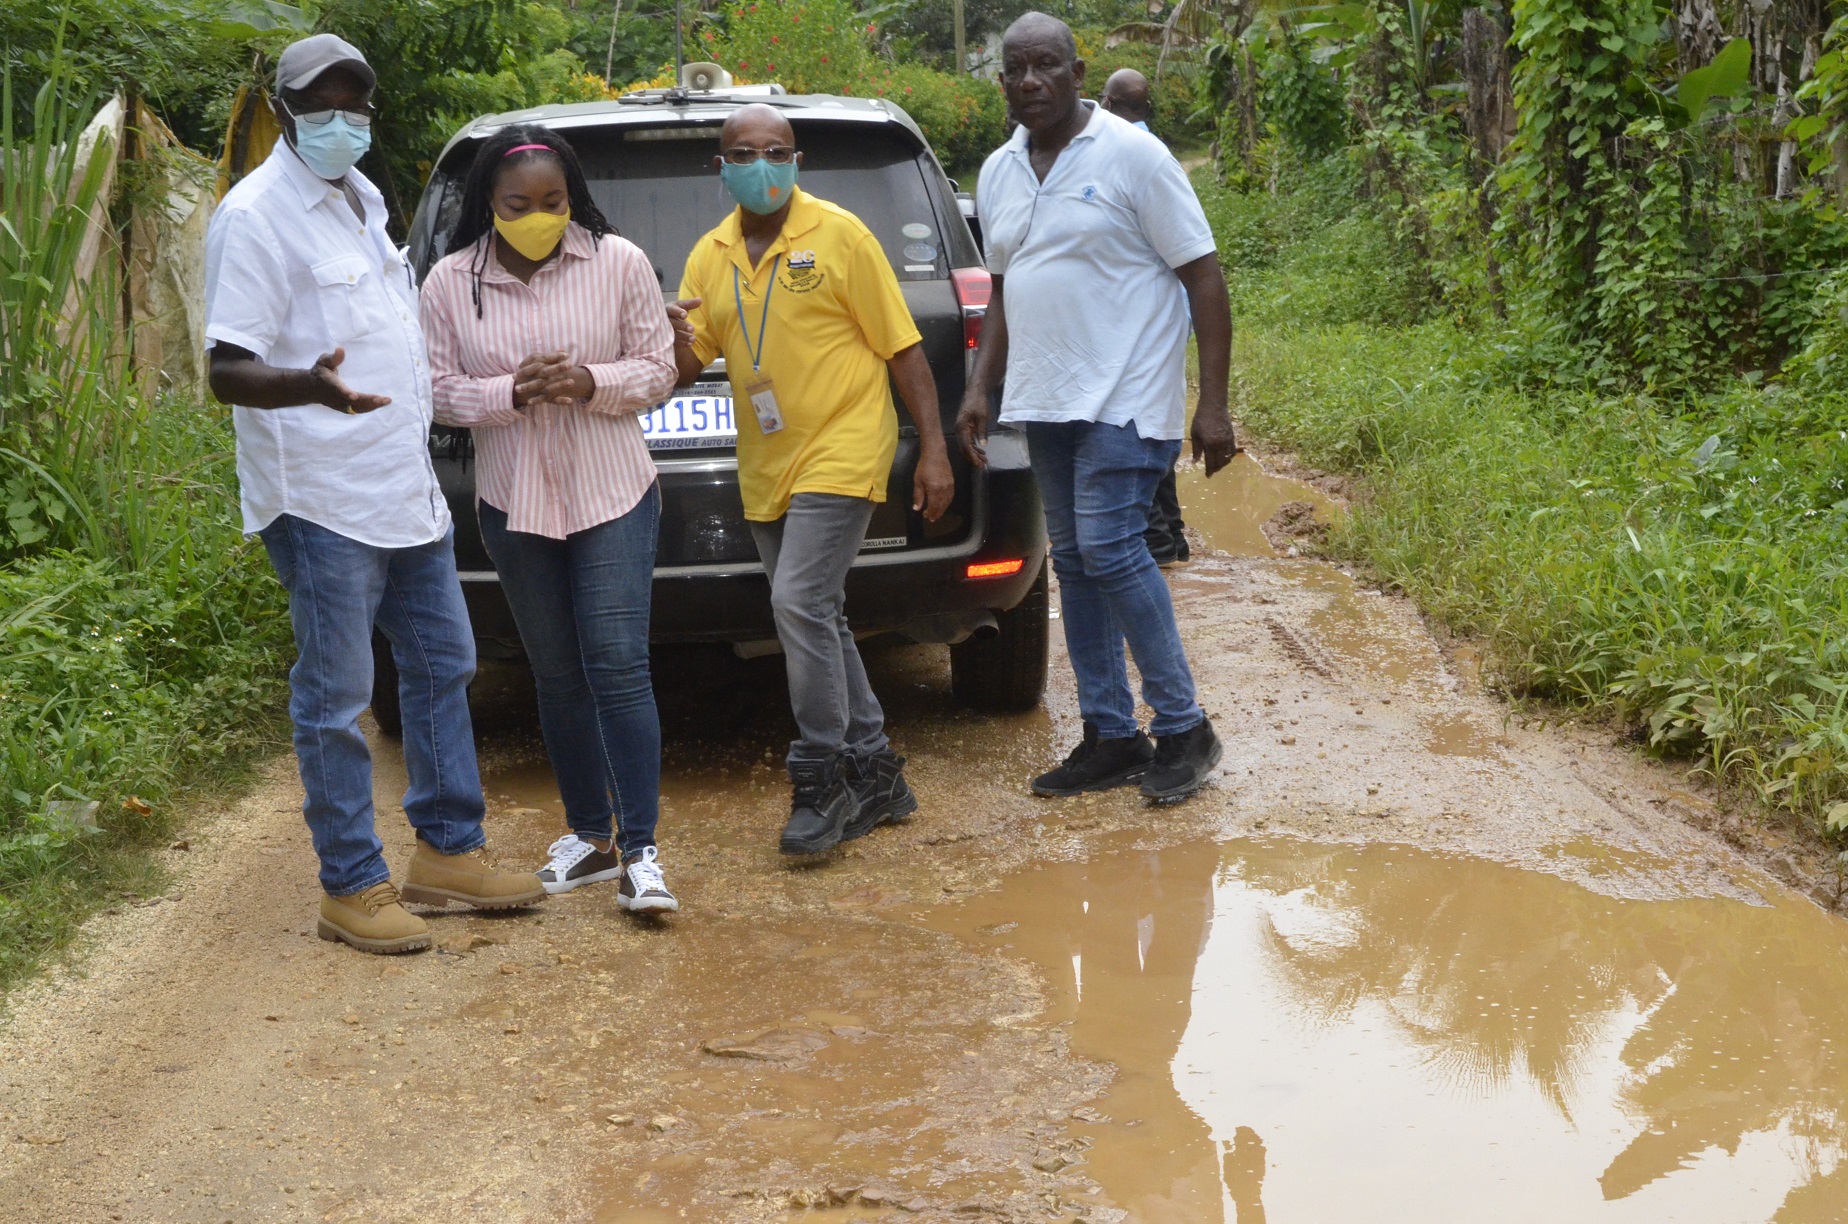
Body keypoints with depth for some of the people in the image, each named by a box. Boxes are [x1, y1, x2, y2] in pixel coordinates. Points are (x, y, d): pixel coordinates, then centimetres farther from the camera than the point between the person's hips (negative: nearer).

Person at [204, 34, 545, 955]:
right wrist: (312, 385, -39)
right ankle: (352, 888, 8)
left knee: (442, 665, 15)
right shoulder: (258, 215, -13)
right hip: (323, 499, -9)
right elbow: (229, 370, -20)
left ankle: (447, 849, 27)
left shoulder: (361, 198, 13)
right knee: (336, 697, -2)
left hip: (406, 490, 9)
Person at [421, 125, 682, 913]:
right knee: (556, 675, 11)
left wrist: (591, 384, -20)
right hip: (514, 503, 2)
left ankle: (639, 852, -5)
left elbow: (658, 369, 0)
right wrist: (510, 394, -18)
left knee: (617, 665, -10)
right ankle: (589, 835, 25)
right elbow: (438, 389, 1)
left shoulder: (618, 264, -5)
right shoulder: (450, 283, -2)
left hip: (613, 497, -2)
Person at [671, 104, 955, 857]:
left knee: (800, 604, -18)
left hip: (840, 452, -6)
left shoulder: (839, 236, -6)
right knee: (819, 622, 11)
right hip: (764, 470, 7)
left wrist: (933, 450, -10)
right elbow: (688, 365, 8)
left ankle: (822, 779, -6)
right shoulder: (710, 256, 9)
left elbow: (902, 348, -5)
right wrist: (670, 336, -16)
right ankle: (874, 777, 23)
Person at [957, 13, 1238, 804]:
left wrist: (1213, 405, -14)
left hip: (1124, 402, -7)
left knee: (1109, 550, -15)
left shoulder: (1131, 156, -9)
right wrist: (979, 390, 12)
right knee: (1073, 563, 8)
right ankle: (1111, 739, 17)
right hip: (1045, 404, 7)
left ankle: (1183, 729, 0)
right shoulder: (999, 173, 10)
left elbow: (1203, 278, -9)